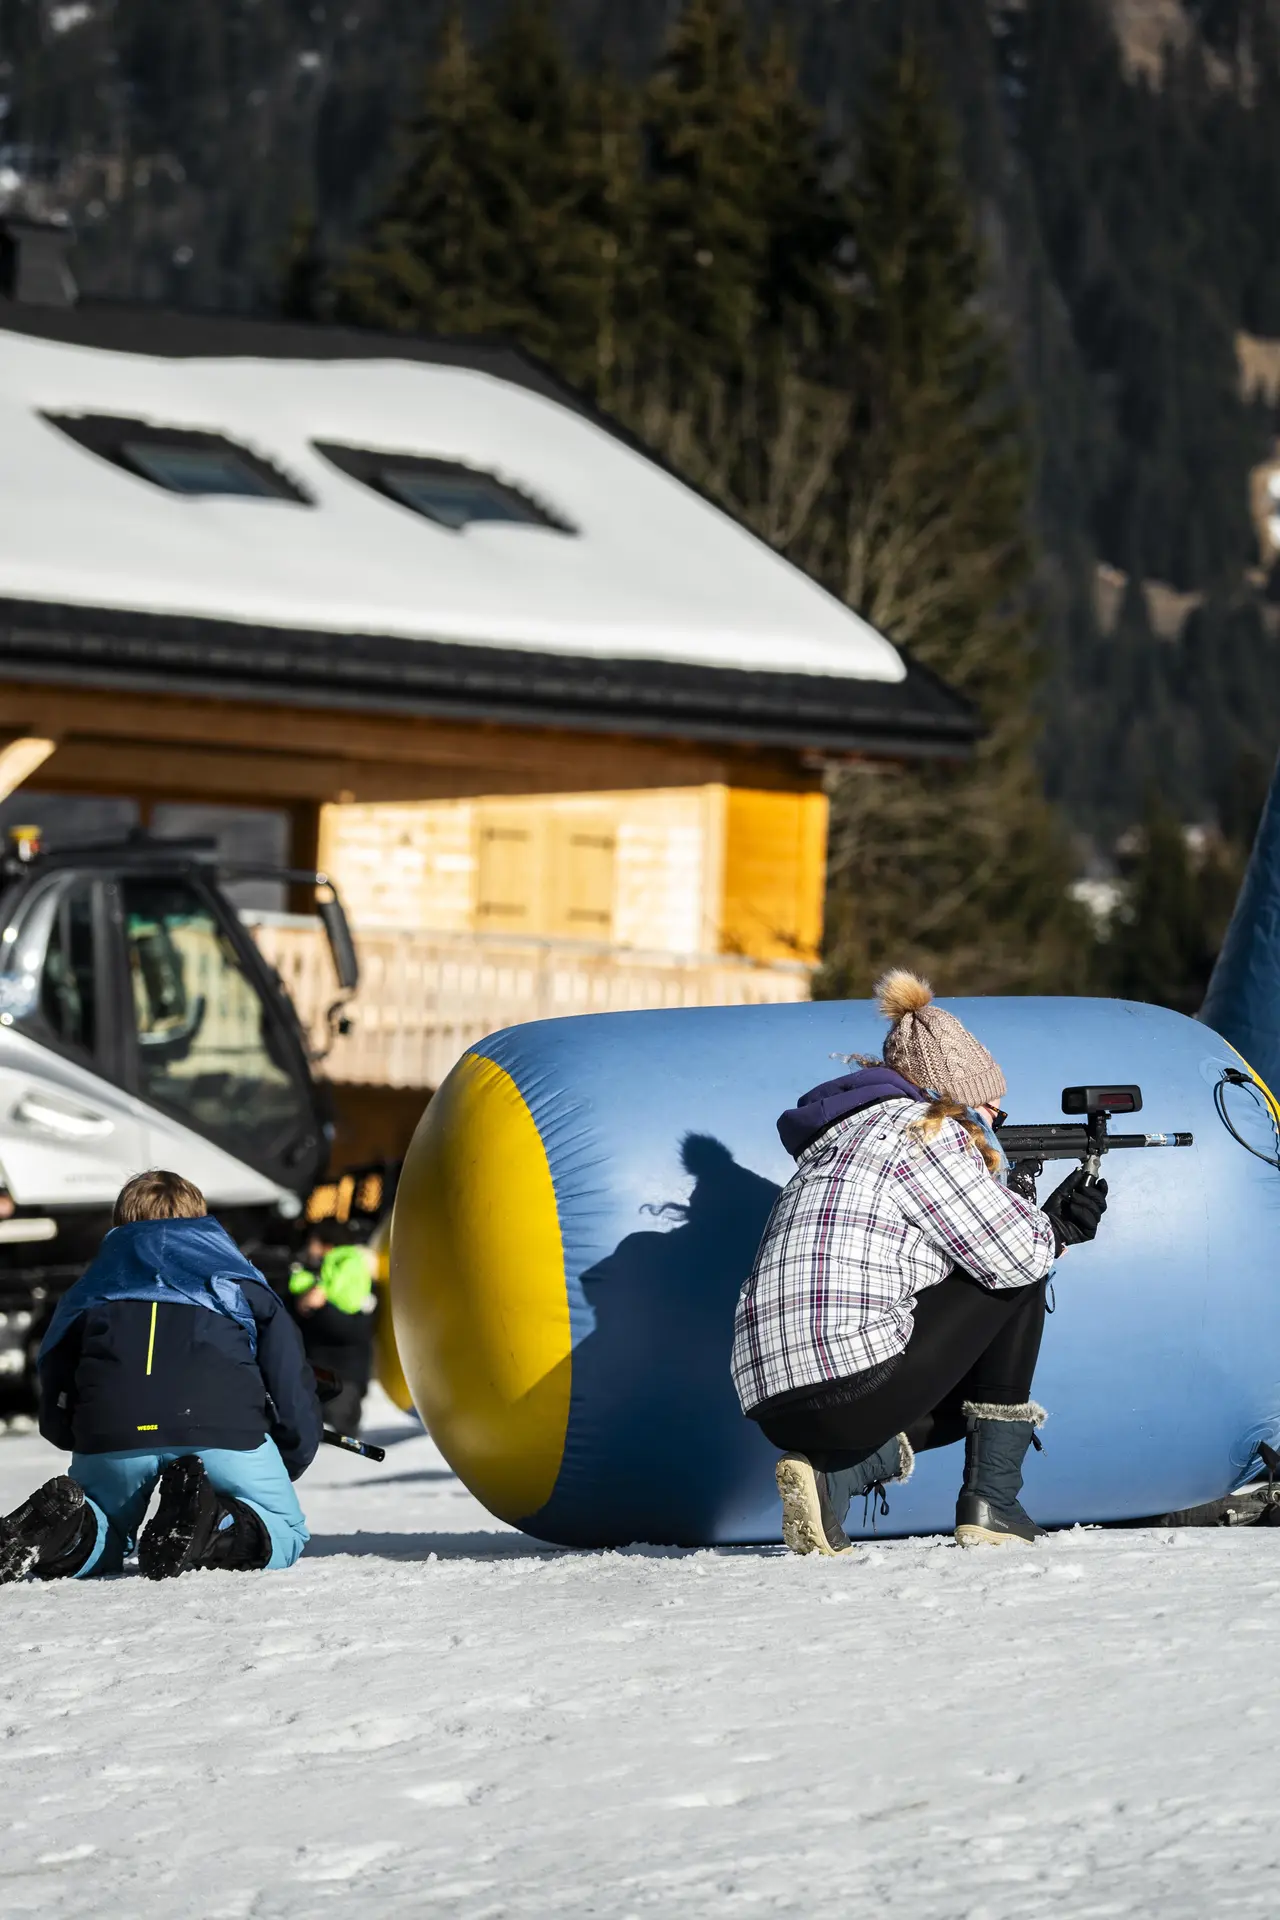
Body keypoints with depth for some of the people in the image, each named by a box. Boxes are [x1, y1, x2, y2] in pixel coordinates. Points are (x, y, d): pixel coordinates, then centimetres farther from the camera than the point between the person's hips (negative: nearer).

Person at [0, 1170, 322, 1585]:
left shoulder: (88, 1291, 34)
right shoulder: (239, 1277, 30)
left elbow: (55, 1417, 29)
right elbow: (292, 1386, 22)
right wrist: (292, 1459, 39)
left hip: (110, 1427, 2)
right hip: (223, 1424, -2)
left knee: (103, 1540, 27)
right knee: (285, 1532, 17)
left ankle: (70, 1528, -11)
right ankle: (214, 1527, -18)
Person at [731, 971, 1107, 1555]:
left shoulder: (835, 1143, 26)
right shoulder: (926, 1130, -2)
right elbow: (1011, 1254, -4)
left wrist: (1049, 1224, 23)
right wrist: (1053, 1231, 18)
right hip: (857, 1381, -9)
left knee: (970, 1393, 32)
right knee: (1018, 1284, 11)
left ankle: (833, 1474, 5)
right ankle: (991, 1503, 8)